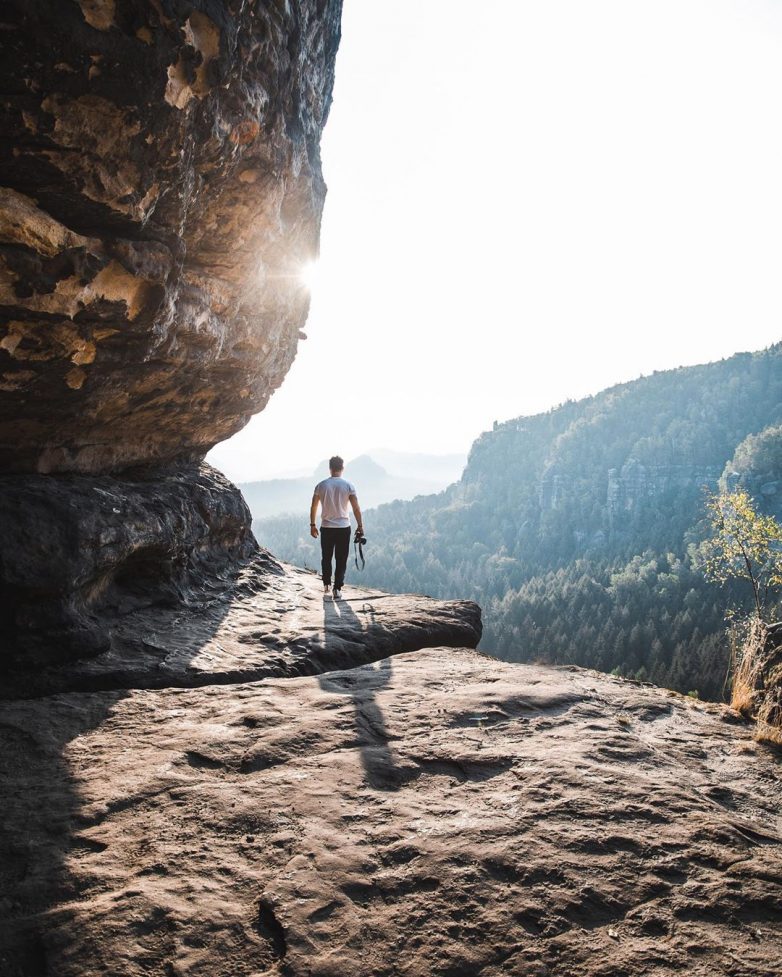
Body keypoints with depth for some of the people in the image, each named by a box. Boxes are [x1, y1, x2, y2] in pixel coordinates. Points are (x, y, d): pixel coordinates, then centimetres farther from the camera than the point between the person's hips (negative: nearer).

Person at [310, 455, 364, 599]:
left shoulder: (321, 485, -2)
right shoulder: (348, 485, -6)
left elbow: (313, 507, 1)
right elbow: (356, 508, -8)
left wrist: (312, 525, 11)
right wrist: (360, 526, 1)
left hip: (326, 528, 1)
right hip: (344, 528, -1)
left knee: (326, 558, 18)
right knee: (341, 560, 6)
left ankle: (326, 585, 24)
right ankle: (337, 589, 4)